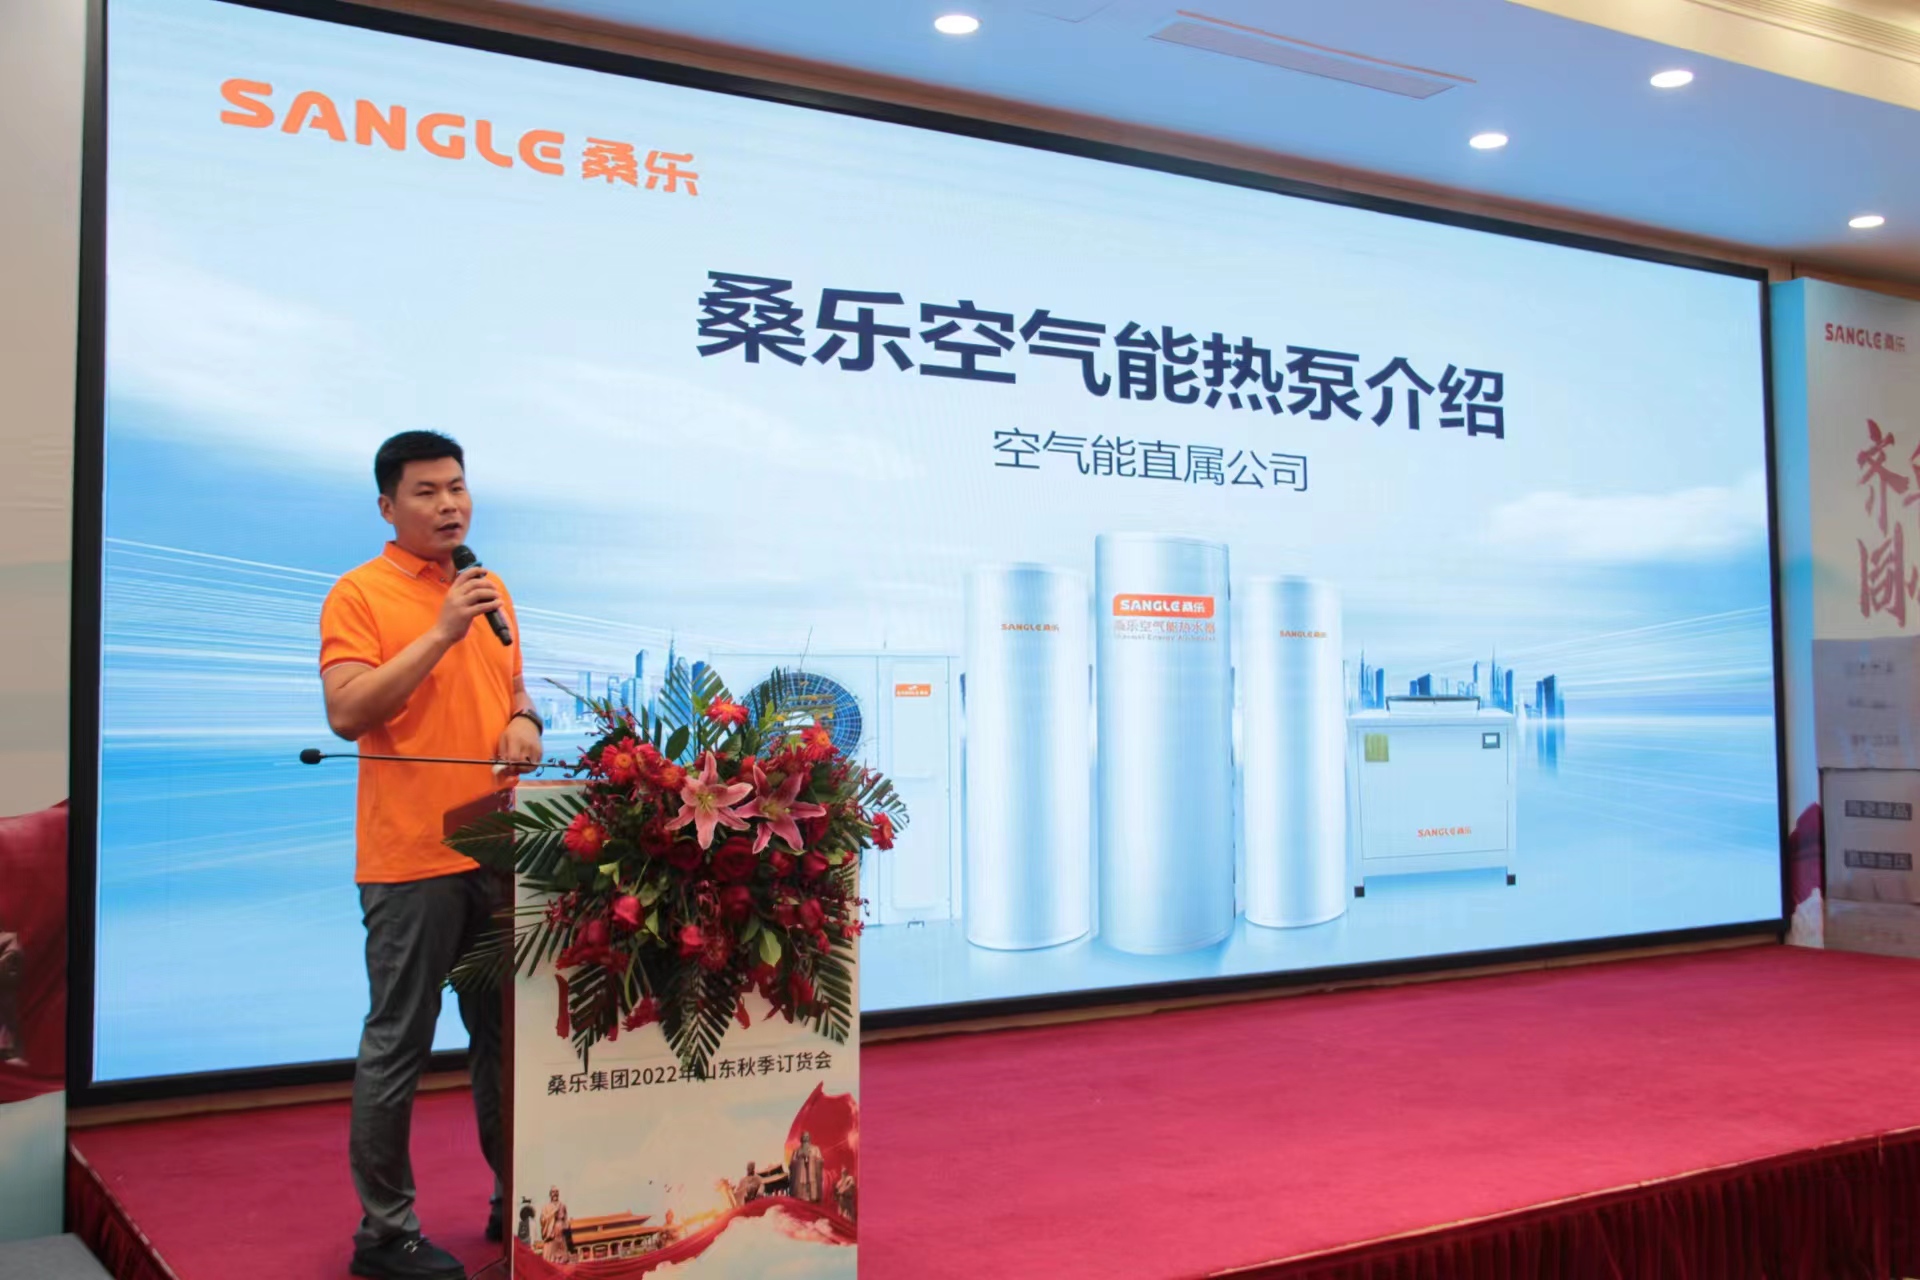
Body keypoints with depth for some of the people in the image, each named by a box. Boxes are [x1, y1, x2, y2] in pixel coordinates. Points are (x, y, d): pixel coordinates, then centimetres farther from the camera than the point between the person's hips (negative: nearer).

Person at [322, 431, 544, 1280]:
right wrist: (441, 632, -18)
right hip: (411, 855, -6)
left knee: (503, 1034, 14)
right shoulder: (359, 594, -5)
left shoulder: (489, 589, 14)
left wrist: (523, 720, 3)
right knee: (398, 1045, 1)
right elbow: (347, 713, -15)